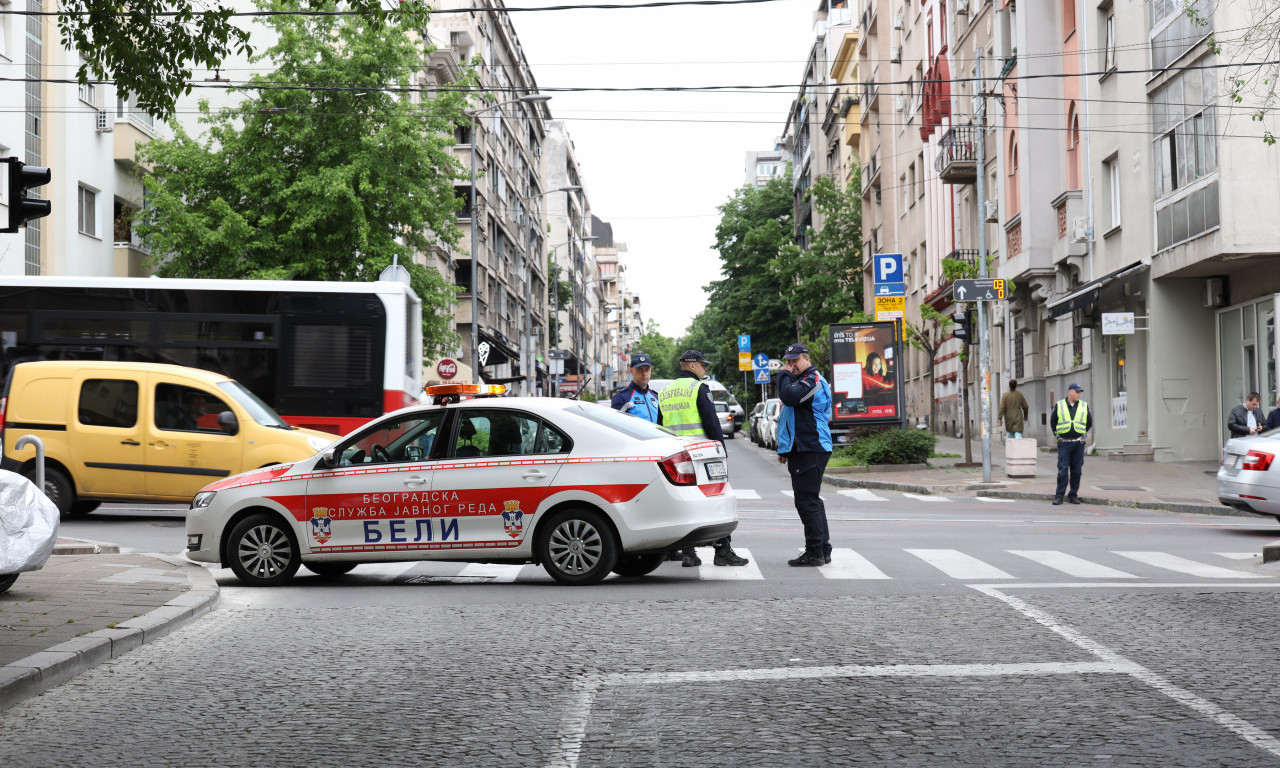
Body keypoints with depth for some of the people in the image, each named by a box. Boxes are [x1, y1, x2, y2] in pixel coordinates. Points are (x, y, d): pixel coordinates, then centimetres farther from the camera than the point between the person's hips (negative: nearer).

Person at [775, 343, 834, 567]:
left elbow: (789, 396, -29)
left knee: (807, 501, -10)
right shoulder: (803, 381, 23)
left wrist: (784, 375, -11)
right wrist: (784, 449, 29)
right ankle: (823, 550, 19)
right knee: (811, 500, 13)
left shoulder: (813, 380, -11)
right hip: (803, 450, 11)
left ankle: (815, 553, -8)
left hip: (810, 450, -11)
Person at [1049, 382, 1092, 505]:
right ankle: (1059, 496, -3)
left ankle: (1073, 495, 12)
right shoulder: (1059, 405, 4)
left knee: (1076, 471, 3)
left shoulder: (1084, 406, 8)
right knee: (1062, 470, -7)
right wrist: (1057, 435, 10)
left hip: (1078, 443, 2)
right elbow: (1053, 422, 15)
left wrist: (1081, 434, 13)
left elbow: (1089, 423, 19)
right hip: (1064, 443, -2)